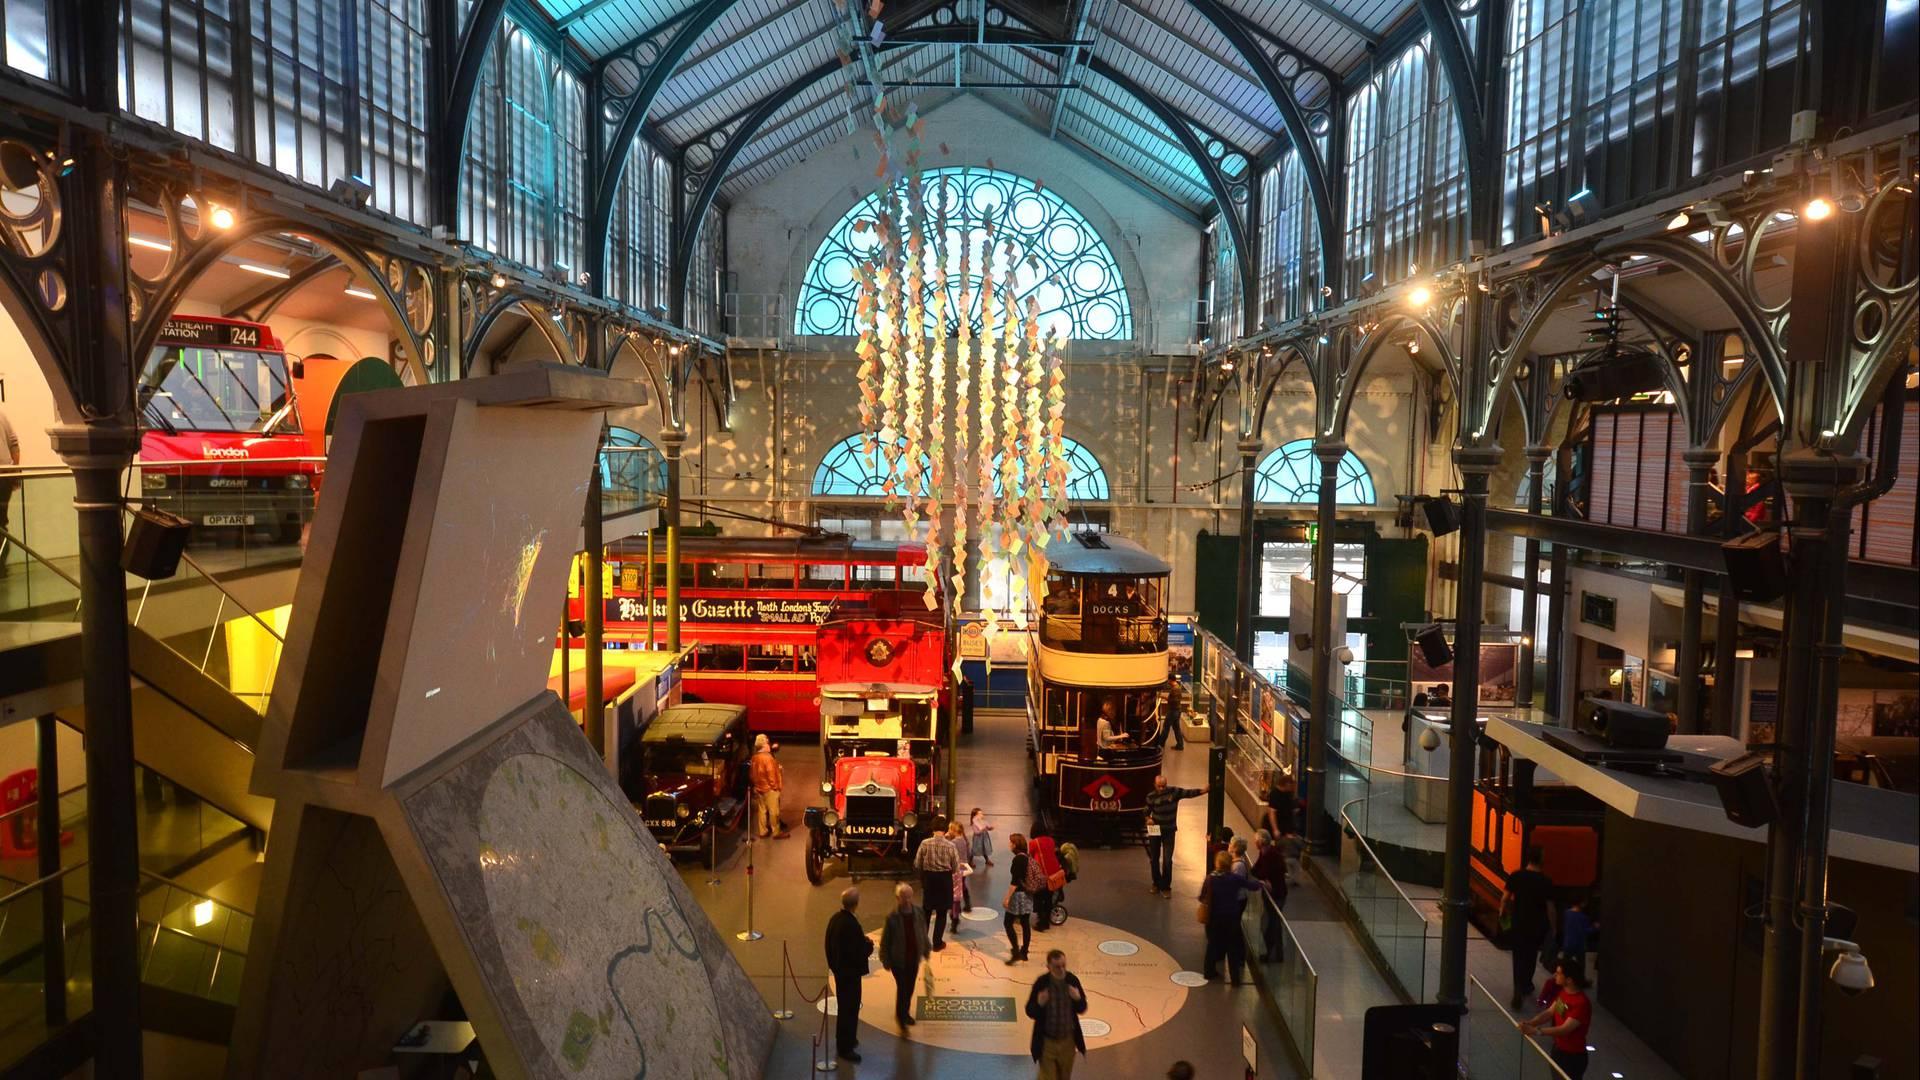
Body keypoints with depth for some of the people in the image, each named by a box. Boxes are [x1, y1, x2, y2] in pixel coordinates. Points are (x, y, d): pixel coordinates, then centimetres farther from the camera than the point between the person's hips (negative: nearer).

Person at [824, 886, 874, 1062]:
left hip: (839, 968, 9)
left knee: (844, 1005, 24)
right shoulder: (851, 924, -28)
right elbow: (860, 951, -26)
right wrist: (869, 943, -6)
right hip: (850, 971, -9)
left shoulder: (835, 918, -1)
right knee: (850, 1008, 3)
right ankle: (846, 1046, 12)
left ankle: (844, 1038, 38)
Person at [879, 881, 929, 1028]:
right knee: (902, 987, -3)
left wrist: (925, 952, 10)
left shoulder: (918, 914, -6)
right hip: (898, 960, -4)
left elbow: (923, 935, 6)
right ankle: (900, 1016, 17)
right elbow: (885, 940, -9)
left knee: (910, 988, 16)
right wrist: (885, 960, -6)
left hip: (914, 958, 4)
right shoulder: (892, 917, -17)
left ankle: (905, 1012, 37)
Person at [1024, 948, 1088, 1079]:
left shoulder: (1073, 980, -14)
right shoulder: (1041, 983, -21)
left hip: (1068, 1040, 3)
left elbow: (1082, 1009, -4)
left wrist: (1078, 998, -26)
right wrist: (1039, 1003, -35)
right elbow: (1030, 1013, -13)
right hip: (1047, 1041, -3)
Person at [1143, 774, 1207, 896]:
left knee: (1167, 860, -4)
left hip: (1169, 831, -1)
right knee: (1154, 859, 12)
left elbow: (1188, 793, -14)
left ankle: (1166, 887, 10)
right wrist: (1148, 819, -22)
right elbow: (1146, 811, -1)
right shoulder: (1151, 796, -10)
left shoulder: (1174, 792, -11)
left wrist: (1203, 790, -27)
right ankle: (1157, 883, 32)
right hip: (1155, 830, 1)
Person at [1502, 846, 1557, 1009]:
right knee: (1531, 956, 22)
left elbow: (1505, 898, -4)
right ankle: (1526, 985, 38)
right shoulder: (1546, 881, -14)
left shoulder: (1516, 876, -10)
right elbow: (1550, 907, -10)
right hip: (1537, 926, 0)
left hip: (1518, 924, 0)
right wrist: (1553, 927, 3)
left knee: (1519, 958, 5)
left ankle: (1518, 993, -6)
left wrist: (1502, 912, 16)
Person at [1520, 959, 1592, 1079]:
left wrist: (1536, 1031, -36)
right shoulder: (1563, 992, -1)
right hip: (1557, 1048, 9)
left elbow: (1565, 1029, -32)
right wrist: (1530, 1023, -16)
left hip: (1573, 1056, -9)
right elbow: (1550, 1012, 1)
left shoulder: (1582, 1003, -29)